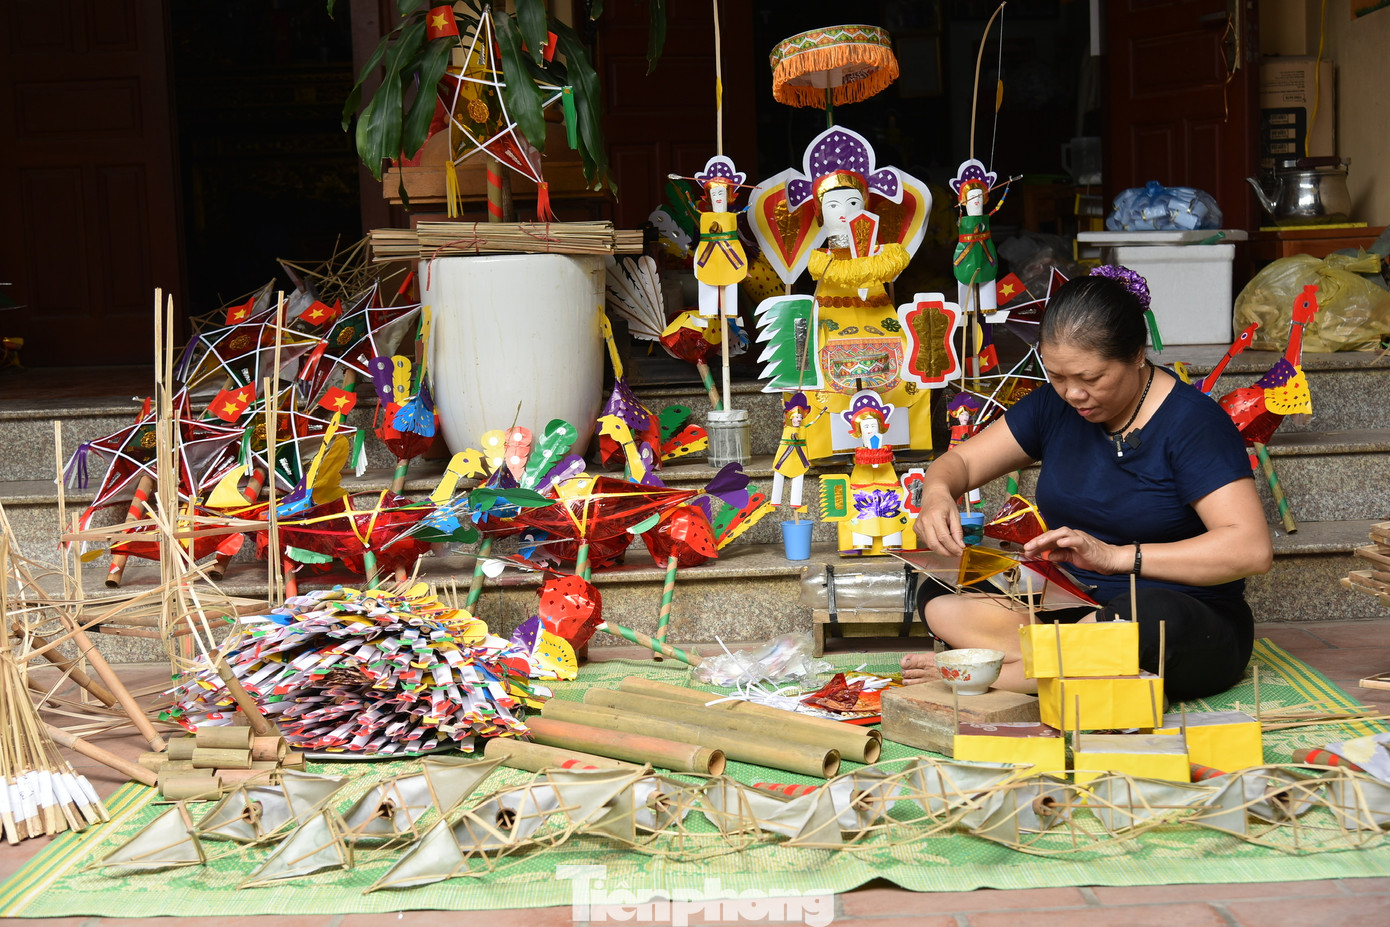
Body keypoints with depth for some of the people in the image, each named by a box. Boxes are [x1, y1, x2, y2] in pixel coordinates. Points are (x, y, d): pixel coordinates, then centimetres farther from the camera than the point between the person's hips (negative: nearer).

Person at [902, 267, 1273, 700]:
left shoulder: (1193, 421, -13)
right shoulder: (1055, 406, 4)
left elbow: (1252, 549, -24)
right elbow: (959, 461, 11)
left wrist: (1115, 556, -32)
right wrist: (937, 493, -16)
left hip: (1191, 626, -5)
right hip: (1073, 608, 5)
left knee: (1152, 615, -42)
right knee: (939, 593, -15)